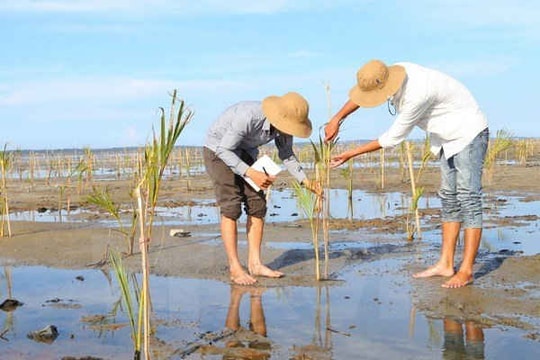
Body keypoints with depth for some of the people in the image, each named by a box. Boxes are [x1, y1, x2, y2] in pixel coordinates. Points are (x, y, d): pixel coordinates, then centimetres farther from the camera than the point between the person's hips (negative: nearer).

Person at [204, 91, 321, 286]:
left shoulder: (283, 124, -15)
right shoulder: (248, 117, -36)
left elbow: (286, 154, 2)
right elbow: (224, 150, -29)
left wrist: (305, 181, -9)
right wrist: (251, 173, -34)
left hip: (245, 152, 7)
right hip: (219, 149, -7)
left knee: (257, 205, -3)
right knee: (231, 206, -15)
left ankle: (255, 264, 1)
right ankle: (235, 268, -12)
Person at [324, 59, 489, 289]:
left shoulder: (416, 95, -34)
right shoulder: (396, 73, -8)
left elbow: (393, 138, -25)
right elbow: (361, 93, 8)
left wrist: (351, 154, -19)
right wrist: (337, 119, -3)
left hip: (469, 134, -10)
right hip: (449, 138, 10)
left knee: (469, 199, -11)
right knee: (449, 198, 8)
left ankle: (466, 271, -11)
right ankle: (445, 264, 12)